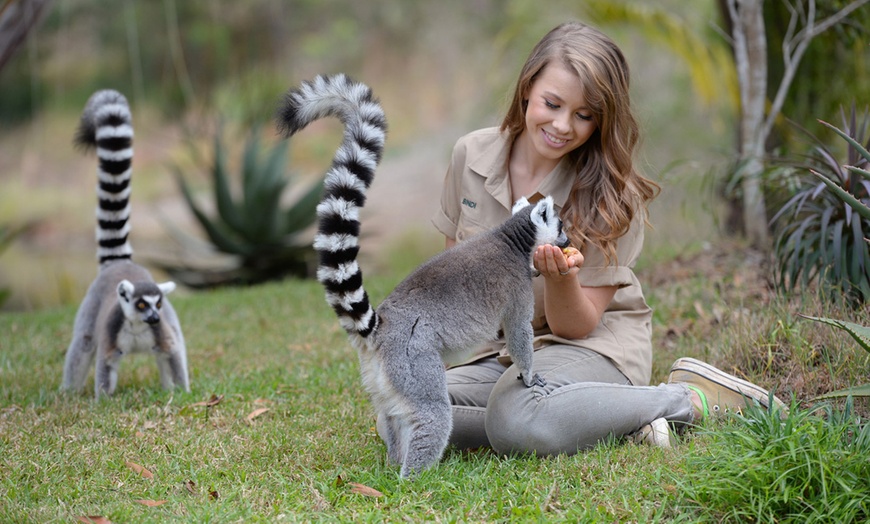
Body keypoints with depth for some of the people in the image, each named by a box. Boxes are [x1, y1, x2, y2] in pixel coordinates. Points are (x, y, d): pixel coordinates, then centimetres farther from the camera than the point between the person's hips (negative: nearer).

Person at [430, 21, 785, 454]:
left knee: (518, 420, -38)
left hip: (594, 344, -5)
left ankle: (687, 397, -16)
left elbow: (575, 326, -13)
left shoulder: (611, 196, -14)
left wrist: (561, 275, -34)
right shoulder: (471, 155, -3)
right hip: (496, 351, 6)